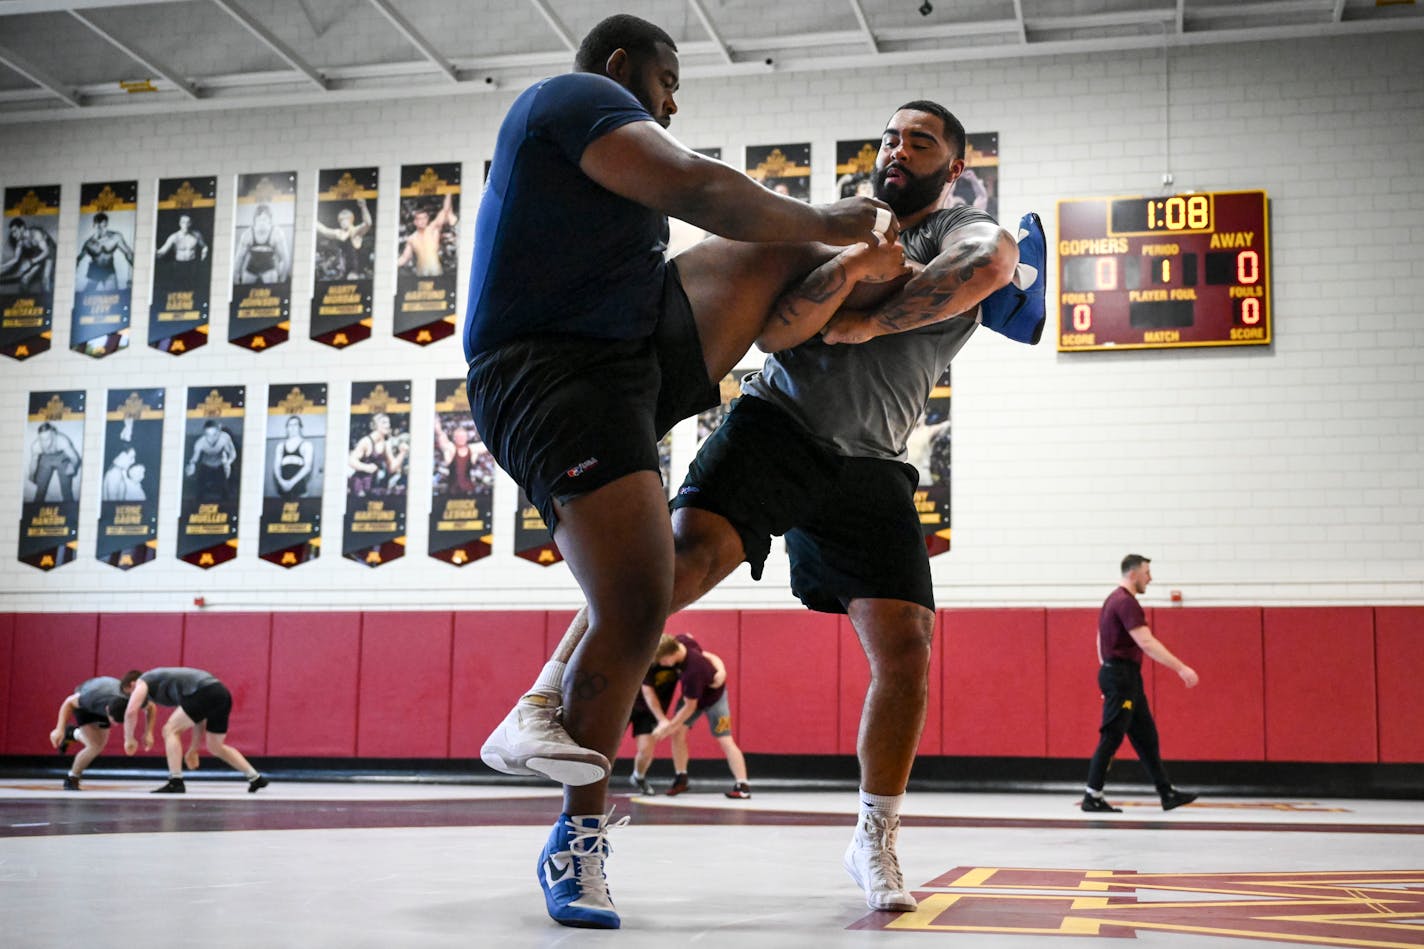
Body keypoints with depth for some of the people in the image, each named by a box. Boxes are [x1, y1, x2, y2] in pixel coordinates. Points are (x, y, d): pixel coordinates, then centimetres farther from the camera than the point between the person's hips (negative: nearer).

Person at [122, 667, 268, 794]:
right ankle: (255, 778, 23)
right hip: (222, 693, 9)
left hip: (205, 692, -9)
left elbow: (131, 711, 0)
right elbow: (200, 719, 36)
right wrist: (193, 750, 39)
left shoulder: (142, 682, 17)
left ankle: (175, 783, -5)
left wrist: (129, 739, 15)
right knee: (215, 747, 21)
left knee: (170, 730, 1)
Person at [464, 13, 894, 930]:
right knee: (637, 609, -17)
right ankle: (579, 838, -2)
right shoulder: (579, 97, -3)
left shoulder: (559, 137, 28)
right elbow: (695, 186, -18)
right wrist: (820, 222, -5)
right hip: (555, 380, -10)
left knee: (781, 254, 11)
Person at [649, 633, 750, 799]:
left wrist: (667, 727, -23)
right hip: (692, 692, 8)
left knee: (724, 739, -11)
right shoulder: (680, 640, -25)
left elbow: (690, 707, -31)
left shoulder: (692, 672, -44)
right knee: (678, 732, -2)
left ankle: (743, 785, -11)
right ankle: (681, 778, 7)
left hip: (713, 696, -8)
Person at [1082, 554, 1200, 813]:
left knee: (1146, 737, 12)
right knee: (1111, 738, -6)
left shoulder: (1115, 600, 15)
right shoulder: (1126, 602, -17)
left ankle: (1167, 793, 16)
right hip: (1121, 676, -11)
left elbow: (1101, 640, 21)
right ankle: (1092, 797, -2)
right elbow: (1147, 642, -26)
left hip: (1120, 676, 11)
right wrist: (1181, 668, -26)